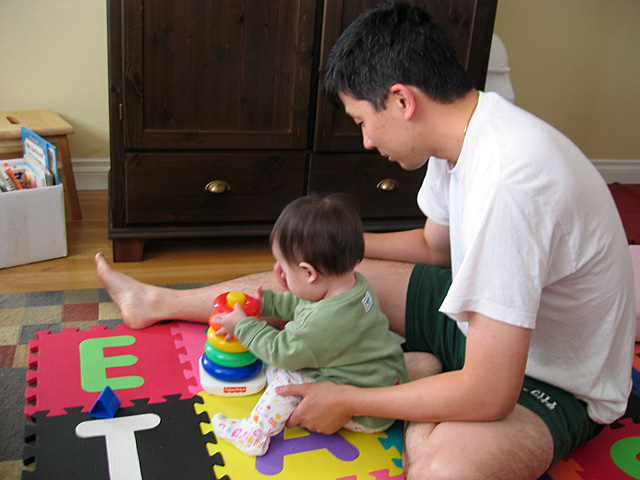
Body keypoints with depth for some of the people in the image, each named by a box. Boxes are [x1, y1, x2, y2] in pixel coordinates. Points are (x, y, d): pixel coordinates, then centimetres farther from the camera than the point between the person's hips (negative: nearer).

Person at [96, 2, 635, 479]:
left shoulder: (508, 180, -35)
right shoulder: (463, 131, -6)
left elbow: (487, 395, -32)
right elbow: (435, 245, 13)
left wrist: (346, 400, -21)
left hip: (561, 382, -8)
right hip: (488, 319, 8)